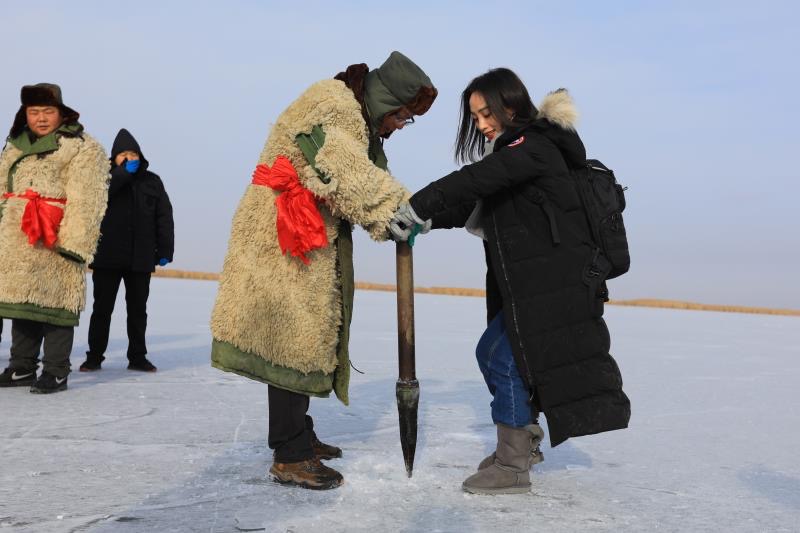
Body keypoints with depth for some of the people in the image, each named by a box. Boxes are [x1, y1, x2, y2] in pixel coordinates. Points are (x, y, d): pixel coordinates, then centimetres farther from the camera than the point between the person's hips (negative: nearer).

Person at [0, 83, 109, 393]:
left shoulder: (83, 148, -2)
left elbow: (85, 201, -11)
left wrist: (74, 241, -20)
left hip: (58, 240, -7)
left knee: (55, 303, -5)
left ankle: (56, 372, 3)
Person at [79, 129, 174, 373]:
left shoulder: (152, 181, 8)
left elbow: (164, 218, 5)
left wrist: (165, 250, -2)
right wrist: (124, 173, -17)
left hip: (140, 258, 1)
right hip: (108, 256, -1)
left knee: (138, 309, 9)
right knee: (102, 308, 4)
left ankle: (137, 357, 18)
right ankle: (94, 357, 14)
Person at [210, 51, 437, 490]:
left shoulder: (363, 125, 18)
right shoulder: (330, 105, -13)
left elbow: (368, 184, 10)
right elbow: (344, 175, -27)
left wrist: (398, 216, -9)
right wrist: (400, 208, -26)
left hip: (316, 246, 10)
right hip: (282, 243, -10)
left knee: (308, 338, 15)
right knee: (293, 340, -9)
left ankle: (298, 434, 27)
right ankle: (290, 457, -3)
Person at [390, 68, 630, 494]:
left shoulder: (535, 146, -12)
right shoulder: (514, 153, 19)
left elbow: (476, 180, -27)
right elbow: (473, 204, 14)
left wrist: (416, 206, -29)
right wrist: (426, 218, -1)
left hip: (554, 281, -10)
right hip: (529, 281, 10)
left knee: (505, 360, -8)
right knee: (490, 352, 13)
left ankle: (512, 468, 4)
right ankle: (524, 441, 28)